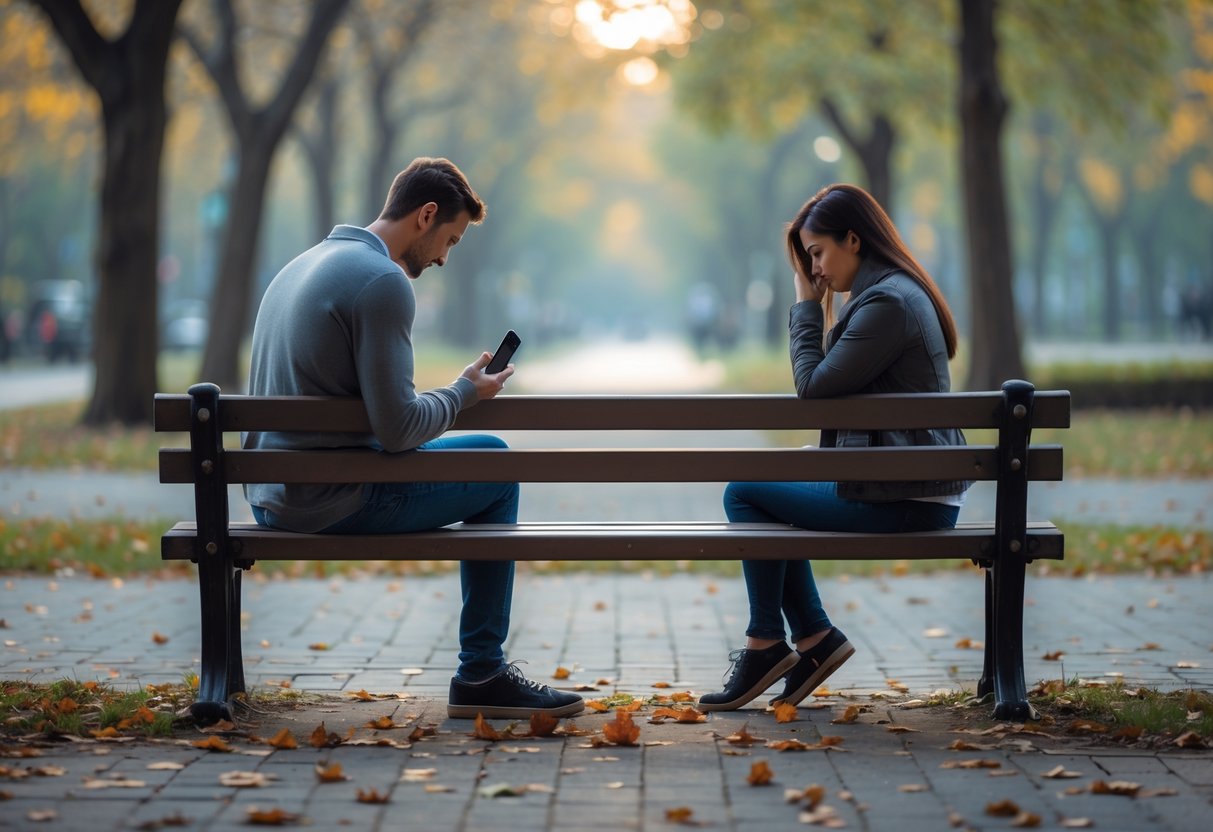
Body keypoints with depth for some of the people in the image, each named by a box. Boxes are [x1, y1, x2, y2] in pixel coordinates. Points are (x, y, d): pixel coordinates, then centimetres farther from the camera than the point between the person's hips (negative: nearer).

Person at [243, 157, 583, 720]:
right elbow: (396, 429, -20)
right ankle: (481, 674, 8)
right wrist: (465, 392, -2)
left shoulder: (304, 265, 16)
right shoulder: (383, 280, -16)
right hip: (331, 500, -10)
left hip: (270, 497, 10)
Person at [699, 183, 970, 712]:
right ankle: (813, 638, 17)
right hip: (916, 493, 11)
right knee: (769, 488, 21)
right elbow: (836, 386, 21)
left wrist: (807, 308, -6)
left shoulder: (887, 302, -17)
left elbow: (814, 387, -15)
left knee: (744, 494, -4)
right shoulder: (902, 292, 16)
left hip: (904, 504, -11)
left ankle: (766, 644, 6)